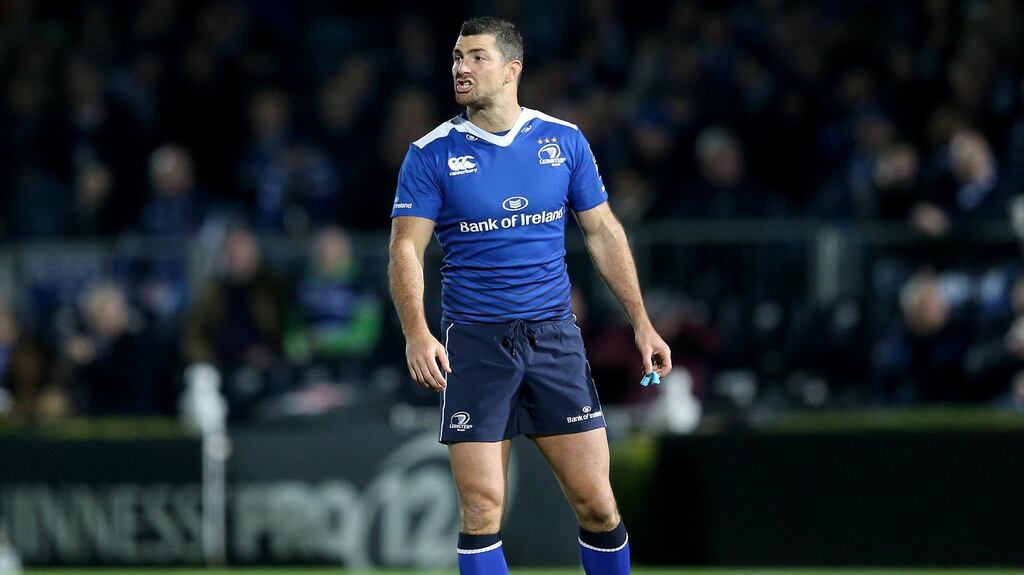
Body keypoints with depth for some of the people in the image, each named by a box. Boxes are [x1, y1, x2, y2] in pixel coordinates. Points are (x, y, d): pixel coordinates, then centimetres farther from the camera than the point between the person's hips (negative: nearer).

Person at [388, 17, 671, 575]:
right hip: (474, 343, -2)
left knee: (596, 502, -1)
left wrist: (641, 323, 6)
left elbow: (603, 232, 11)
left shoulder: (564, 141, 4)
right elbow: (406, 246, -6)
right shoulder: (432, 154, -2)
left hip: (554, 337, 2)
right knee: (481, 509, -6)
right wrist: (416, 333, -22)